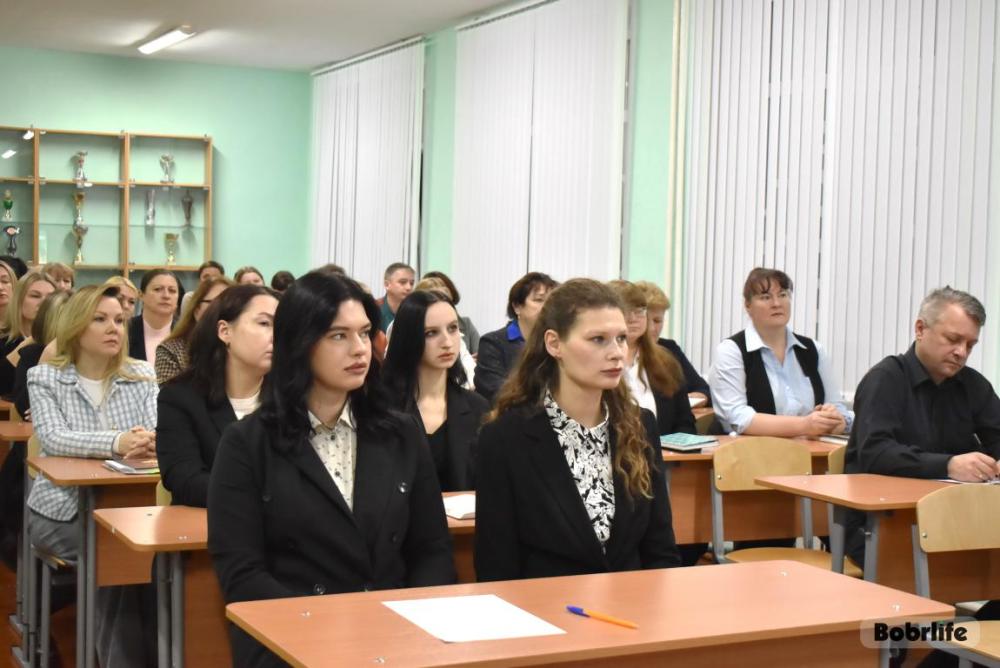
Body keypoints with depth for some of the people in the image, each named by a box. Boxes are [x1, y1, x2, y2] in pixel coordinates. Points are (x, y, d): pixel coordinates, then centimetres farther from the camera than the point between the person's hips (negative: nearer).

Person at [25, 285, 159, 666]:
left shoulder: (142, 376, 9)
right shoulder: (44, 377, 2)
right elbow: (52, 438, -15)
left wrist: (150, 443, -31)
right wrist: (117, 442, -33)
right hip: (62, 510, -2)